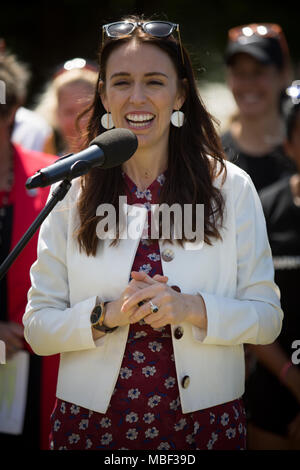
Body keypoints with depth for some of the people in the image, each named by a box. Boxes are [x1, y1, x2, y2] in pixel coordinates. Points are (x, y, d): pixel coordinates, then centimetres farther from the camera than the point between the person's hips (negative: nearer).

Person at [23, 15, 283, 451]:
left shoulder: (232, 188, -1)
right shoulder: (72, 192, 0)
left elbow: (267, 317, -1)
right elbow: (37, 326, -2)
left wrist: (192, 309, -18)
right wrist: (108, 314, -19)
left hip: (203, 423, 0)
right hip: (92, 424, 0)